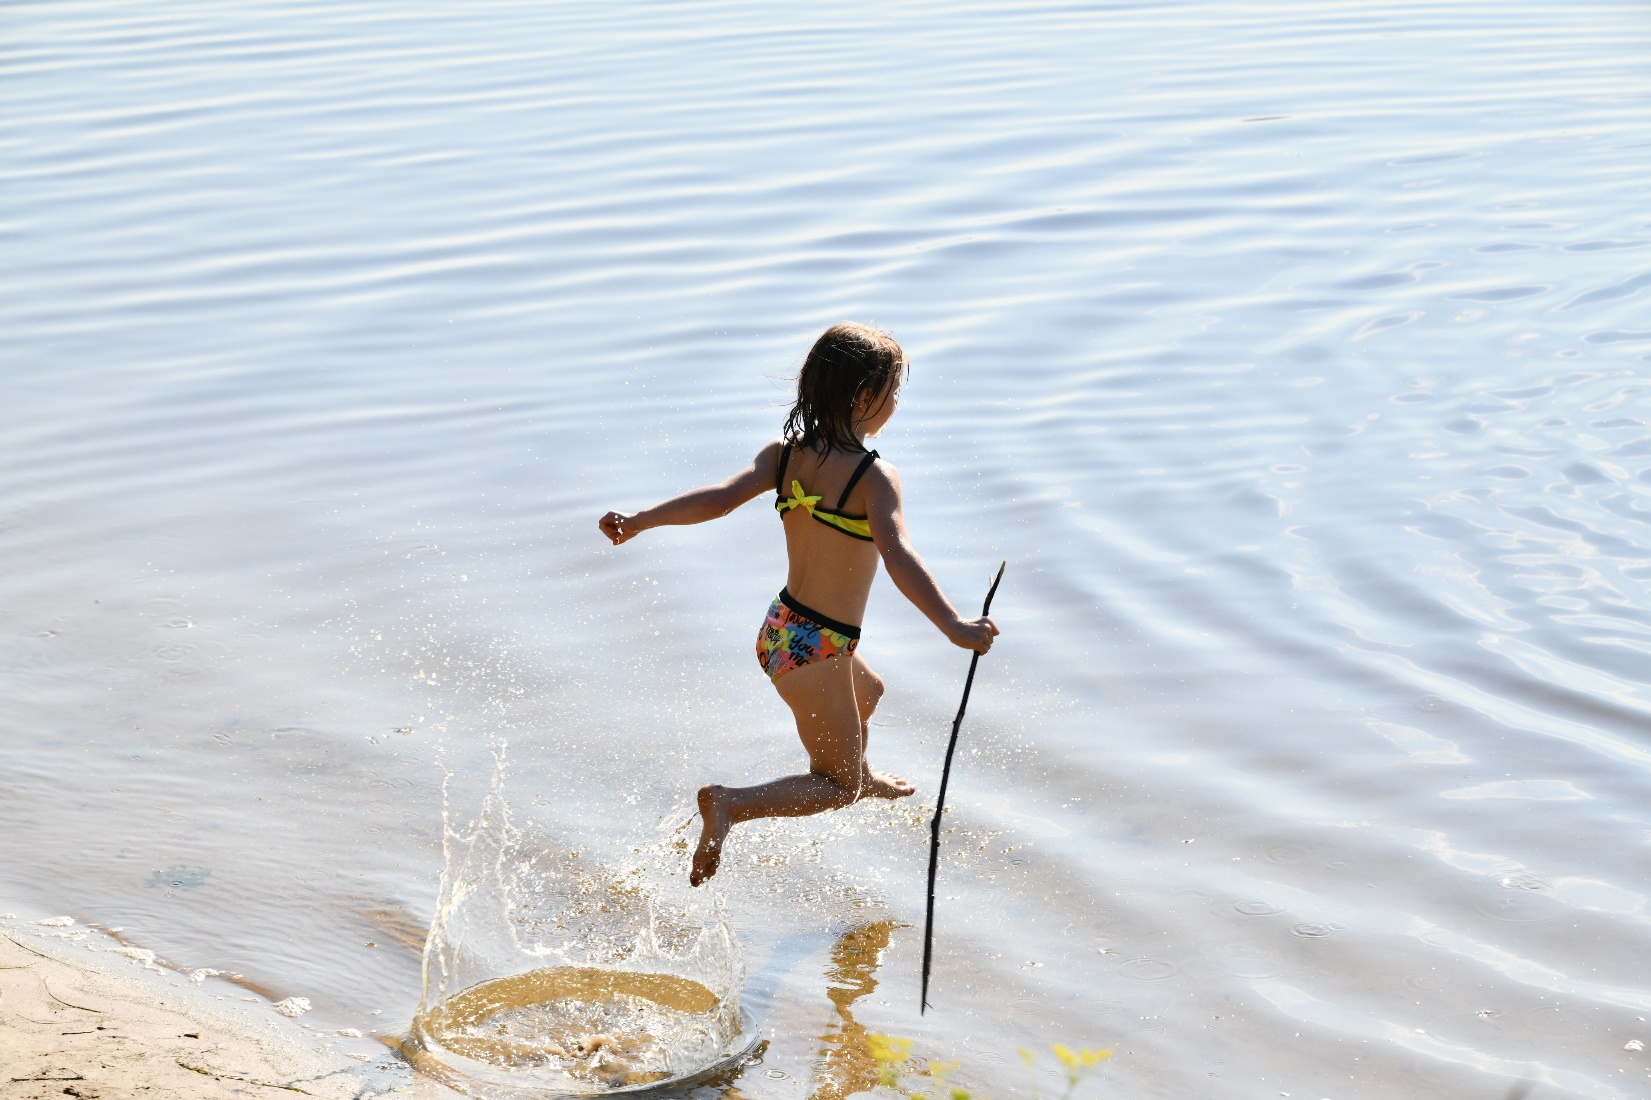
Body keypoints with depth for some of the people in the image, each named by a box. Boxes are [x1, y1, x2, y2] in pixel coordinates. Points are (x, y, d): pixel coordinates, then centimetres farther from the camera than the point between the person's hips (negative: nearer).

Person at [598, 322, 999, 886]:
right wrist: (954, 626, -39)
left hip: (780, 628, 8)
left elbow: (719, 497, -16)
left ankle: (861, 775, 65)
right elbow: (898, 558, -34)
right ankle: (730, 804, -12)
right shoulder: (875, 477, -21)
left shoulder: (784, 453, -4)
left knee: (867, 691, 37)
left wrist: (640, 520, -17)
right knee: (836, 787, 10)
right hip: (816, 651, -8)